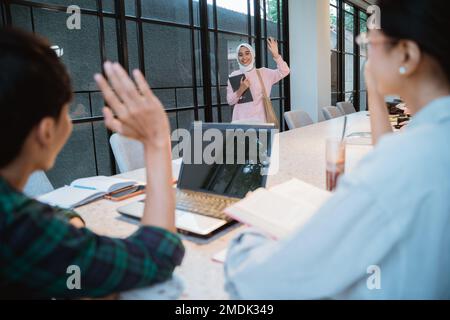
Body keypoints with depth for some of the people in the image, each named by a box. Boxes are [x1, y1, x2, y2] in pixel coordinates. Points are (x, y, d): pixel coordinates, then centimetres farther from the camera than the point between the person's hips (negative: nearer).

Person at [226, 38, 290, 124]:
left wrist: (276, 54, -19)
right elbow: (230, 101, 2)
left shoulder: (263, 72, 4)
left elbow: (284, 72, -8)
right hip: (240, 120, 0)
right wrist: (241, 89, -14)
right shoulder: (234, 75, 6)